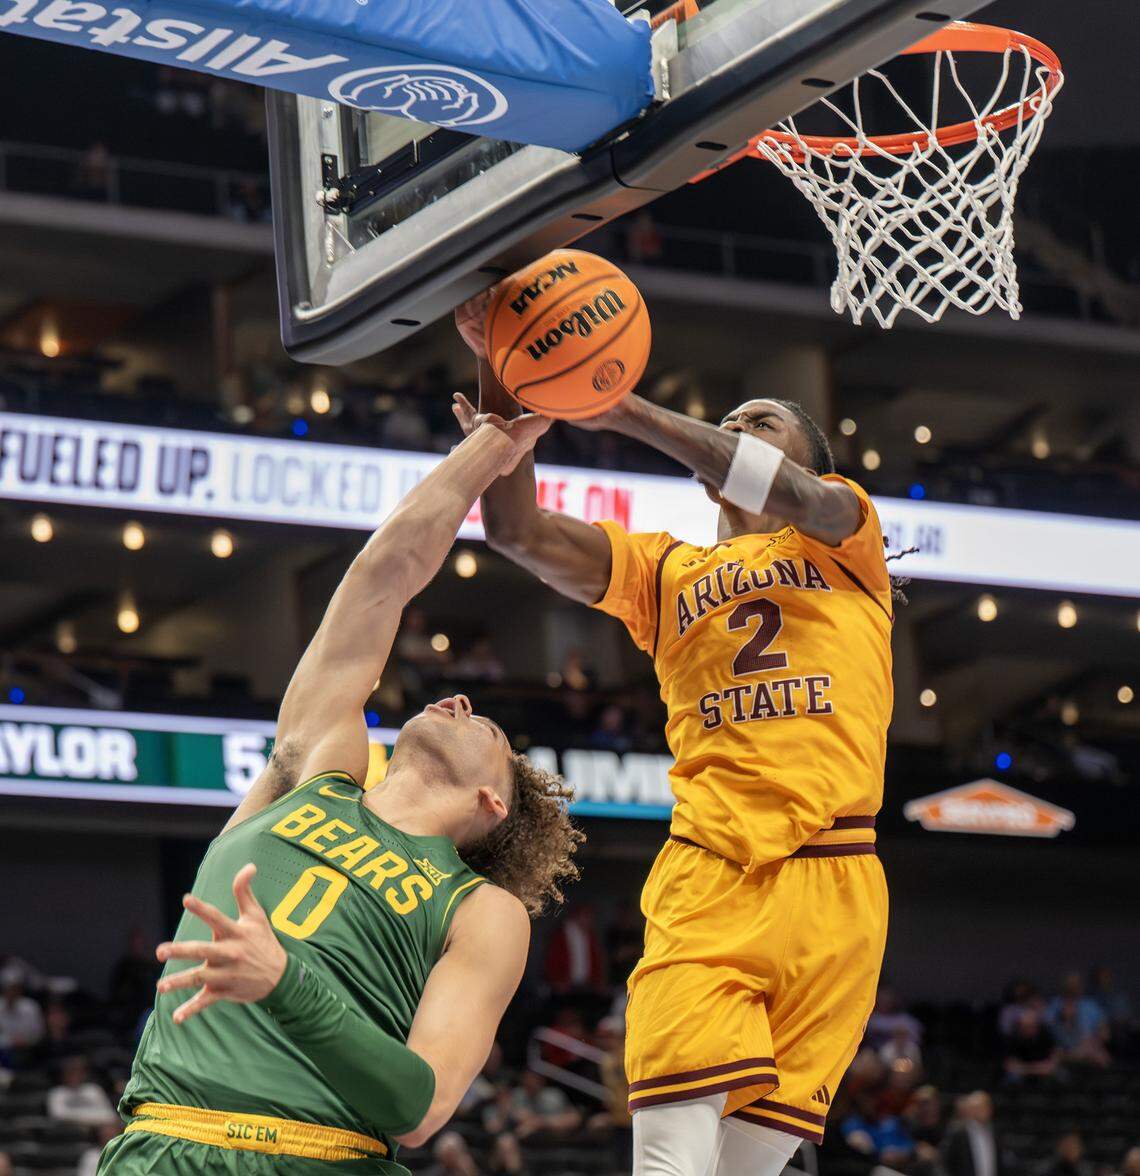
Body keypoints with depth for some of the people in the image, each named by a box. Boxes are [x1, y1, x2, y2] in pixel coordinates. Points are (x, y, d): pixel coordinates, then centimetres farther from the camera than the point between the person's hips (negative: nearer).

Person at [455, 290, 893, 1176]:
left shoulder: (844, 536, 15)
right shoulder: (664, 571, 22)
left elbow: (791, 493, -9)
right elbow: (520, 533, 8)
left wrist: (626, 411, -18)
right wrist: (499, 374, -5)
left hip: (831, 885, -1)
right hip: (705, 878, 1)